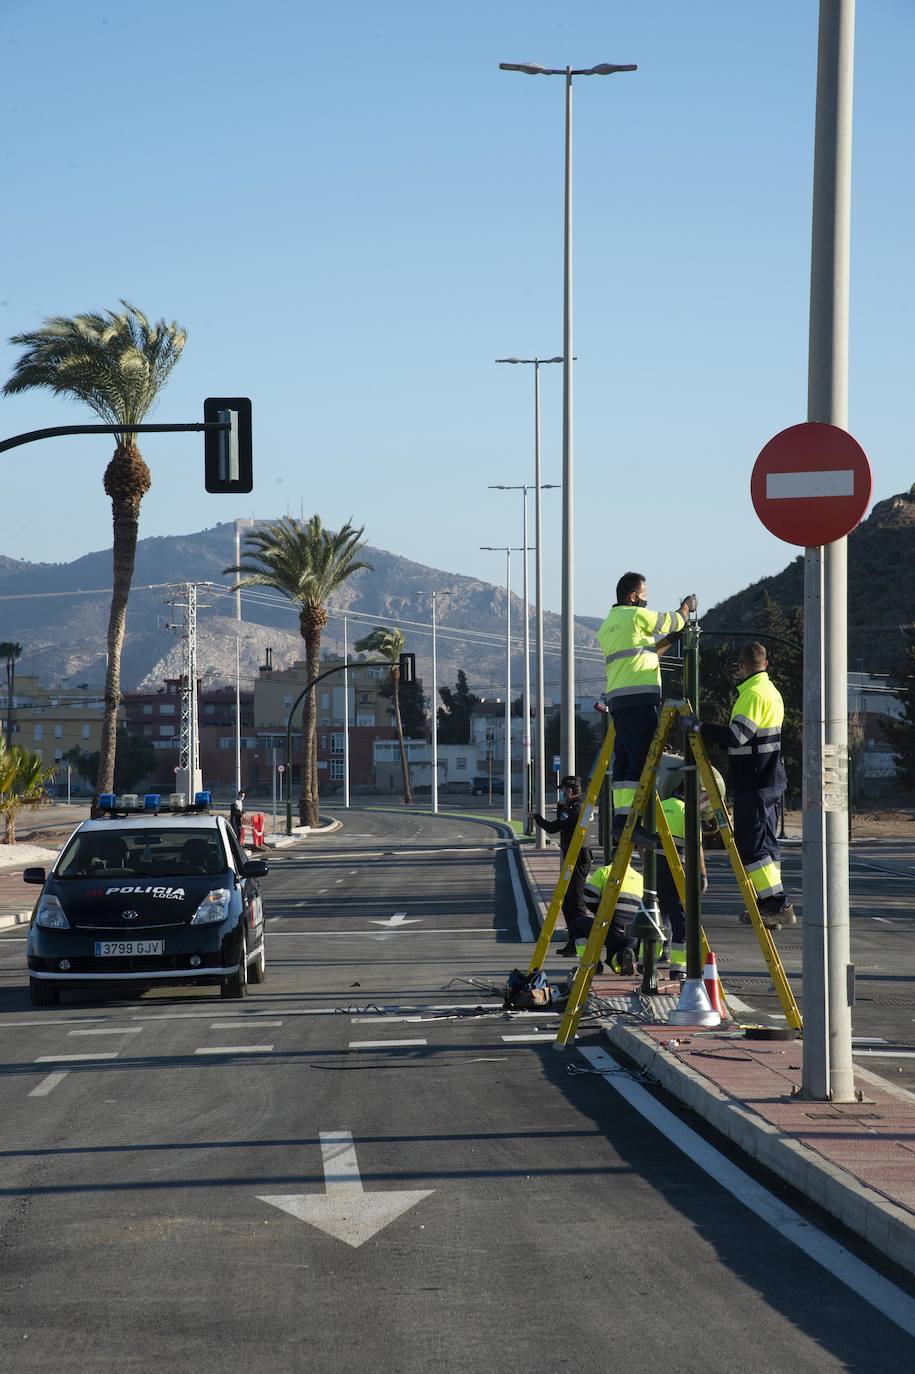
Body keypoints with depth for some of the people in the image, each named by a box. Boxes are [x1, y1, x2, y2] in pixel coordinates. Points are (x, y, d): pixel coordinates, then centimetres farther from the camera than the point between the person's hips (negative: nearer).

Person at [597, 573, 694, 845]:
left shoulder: (607, 626, 23)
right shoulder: (636, 615, -3)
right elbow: (675, 621, 9)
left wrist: (670, 641, 30)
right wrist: (687, 606, 28)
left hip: (616, 699, 9)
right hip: (640, 697, -9)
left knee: (624, 760, 7)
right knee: (641, 760, -12)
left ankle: (620, 818, 3)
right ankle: (628, 819, -19)